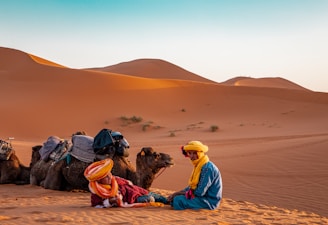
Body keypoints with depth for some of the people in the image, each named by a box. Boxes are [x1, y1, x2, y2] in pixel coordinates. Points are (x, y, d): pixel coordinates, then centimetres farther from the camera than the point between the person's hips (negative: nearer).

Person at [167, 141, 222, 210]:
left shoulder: (207, 168, -21)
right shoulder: (199, 166, 10)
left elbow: (200, 192, -23)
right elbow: (192, 186, 15)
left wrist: (182, 193, -8)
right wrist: (176, 193, 3)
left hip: (209, 201, -10)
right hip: (203, 197, 10)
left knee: (178, 200, -22)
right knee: (175, 198, 10)